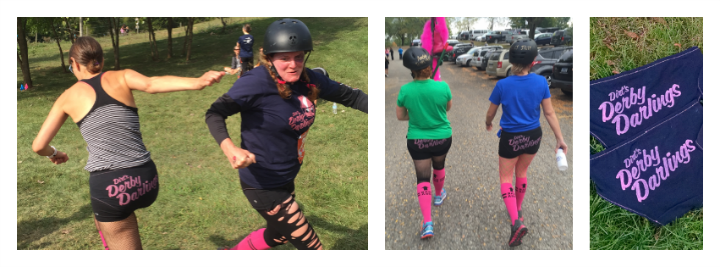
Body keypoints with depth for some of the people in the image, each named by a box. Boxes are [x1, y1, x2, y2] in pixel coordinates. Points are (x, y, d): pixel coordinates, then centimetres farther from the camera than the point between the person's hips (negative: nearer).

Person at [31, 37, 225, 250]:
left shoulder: (68, 97, 9)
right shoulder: (122, 77, 8)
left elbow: (39, 146, 10)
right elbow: (151, 84, -15)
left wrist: (53, 153, 33)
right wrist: (197, 83, -29)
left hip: (110, 187, -3)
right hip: (146, 180, 3)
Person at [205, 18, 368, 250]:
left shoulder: (307, 80, -5)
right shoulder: (257, 83, -24)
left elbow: (348, 96, 2)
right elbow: (215, 113, -23)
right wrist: (229, 148, -41)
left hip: (286, 180, 8)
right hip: (263, 186, -8)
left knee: (279, 234, 32)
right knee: (311, 245, 1)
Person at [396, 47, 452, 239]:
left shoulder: (405, 90, -16)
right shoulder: (442, 87, -16)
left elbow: (400, 116, -2)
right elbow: (448, 107, 3)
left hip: (417, 141, -1)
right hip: (442, 137, 1)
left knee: (422, 178, 6)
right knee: (439, 166, 29)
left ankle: (428, 222, -4)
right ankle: (439, 195, 55)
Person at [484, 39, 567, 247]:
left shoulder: (503, 85, -17)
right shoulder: (541, 82, -11)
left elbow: (491, 113, -4)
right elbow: (549, 113, -6)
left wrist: (488, 123, 19)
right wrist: (560, 138, 2)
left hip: (511, 137, -3)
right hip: (533, 136, 3)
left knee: (506, 178, 10)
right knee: (521, 172, 25)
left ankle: (516, 221, -9)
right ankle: (518, 210, 42)